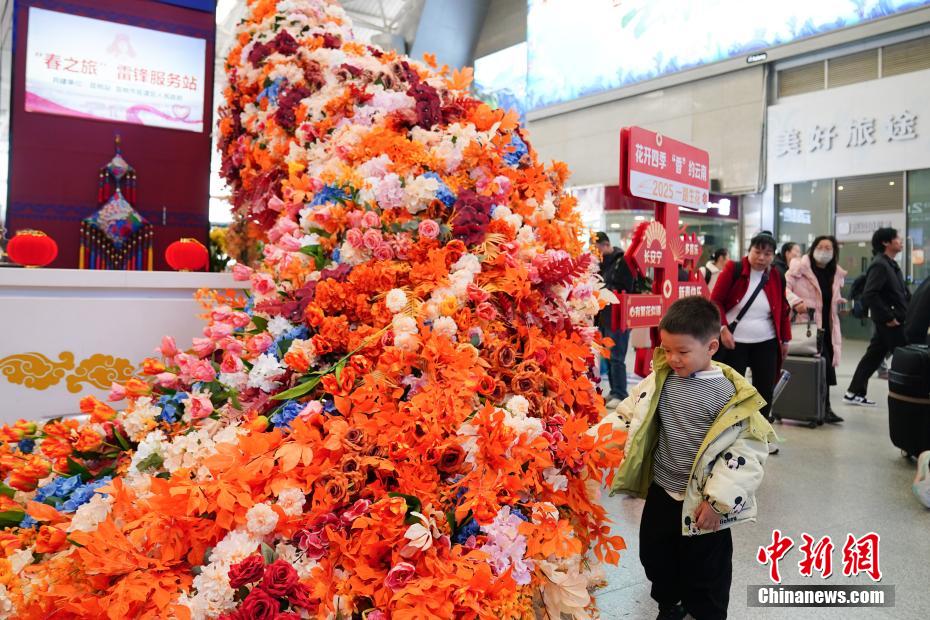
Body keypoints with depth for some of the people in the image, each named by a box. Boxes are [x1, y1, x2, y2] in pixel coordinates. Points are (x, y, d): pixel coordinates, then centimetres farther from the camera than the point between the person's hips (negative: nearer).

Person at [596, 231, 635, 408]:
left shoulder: (623, 261, -11)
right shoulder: (603, 263, 14)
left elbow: (623, 291, -17)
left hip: (618, 319, -8)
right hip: (604, 317, 8)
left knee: (616, 357, -5)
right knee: (608, 357, 12)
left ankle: (620, 395, 3)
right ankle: (614, 392, 22)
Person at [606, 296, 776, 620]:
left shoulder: (730, 394, -18)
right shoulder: (660, 380, -4)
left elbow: (747, 449, -16)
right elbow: (632, 410, 5)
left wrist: (717, 501, -16)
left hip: (702, 501, -5)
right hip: (660, 490, 5)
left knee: (704, 570, 14)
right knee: (655, 557, 22)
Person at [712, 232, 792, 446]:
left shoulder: (776, 277, 2)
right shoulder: (733, 269, -8)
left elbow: (783, 309, 10)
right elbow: (716, 301, -7)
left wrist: (785, 339, 10)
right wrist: (723, 329, -16)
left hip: (766, 344, 4)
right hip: (734, 342, -3)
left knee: (765, 390, 9)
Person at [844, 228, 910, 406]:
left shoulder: (890, 264, 15)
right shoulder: (880, 265, -16)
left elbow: (901, 293, 20)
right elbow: (869, 295, -25)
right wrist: (888, 317, -21)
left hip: (893, 320, 9)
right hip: (890, 322, -9)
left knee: (873, 356, 11)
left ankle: (855, 392, 16)